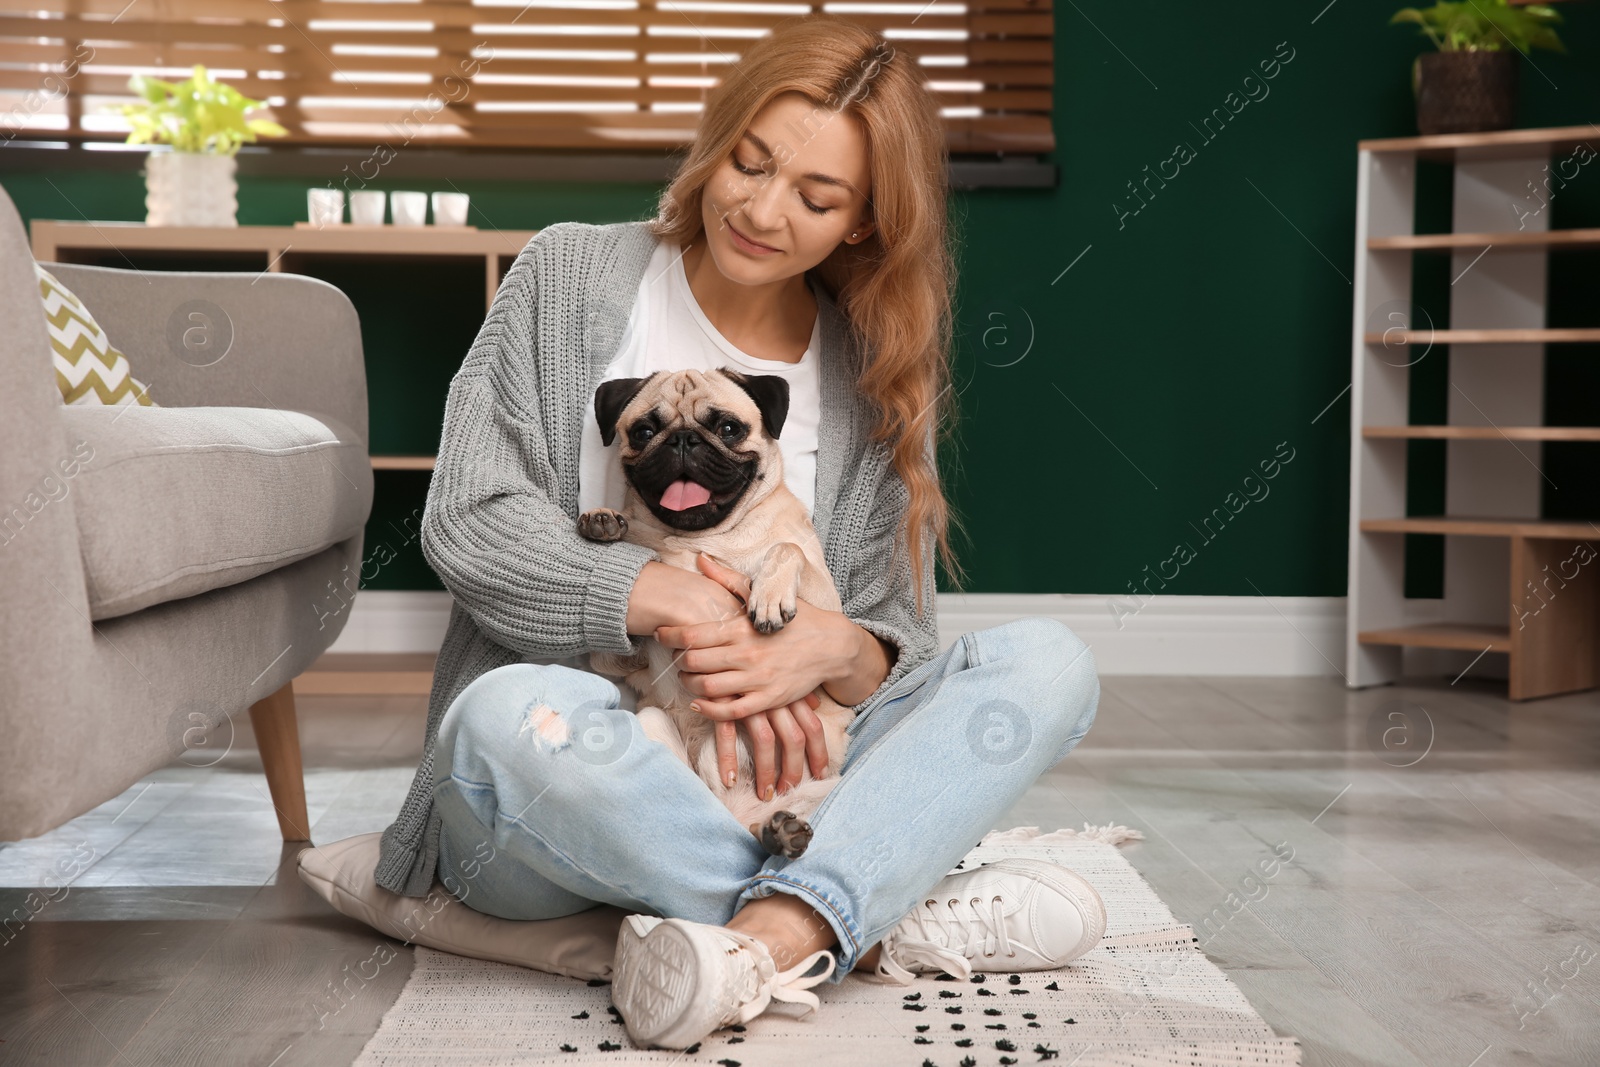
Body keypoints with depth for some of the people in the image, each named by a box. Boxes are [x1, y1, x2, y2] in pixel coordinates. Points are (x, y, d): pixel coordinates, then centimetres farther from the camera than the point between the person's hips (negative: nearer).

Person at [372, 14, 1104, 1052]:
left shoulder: (874, 378, 8)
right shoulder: (574, 274, 2)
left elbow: (897, 644, 4)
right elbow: (468, 520, -8)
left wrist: (839, 652, -21)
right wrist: (677, 602, -20)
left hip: (771, 777, 3)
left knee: (1051, 661, -17)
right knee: (518, 712, -39)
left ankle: (775, 935, -37)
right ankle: (888, 918, -24)